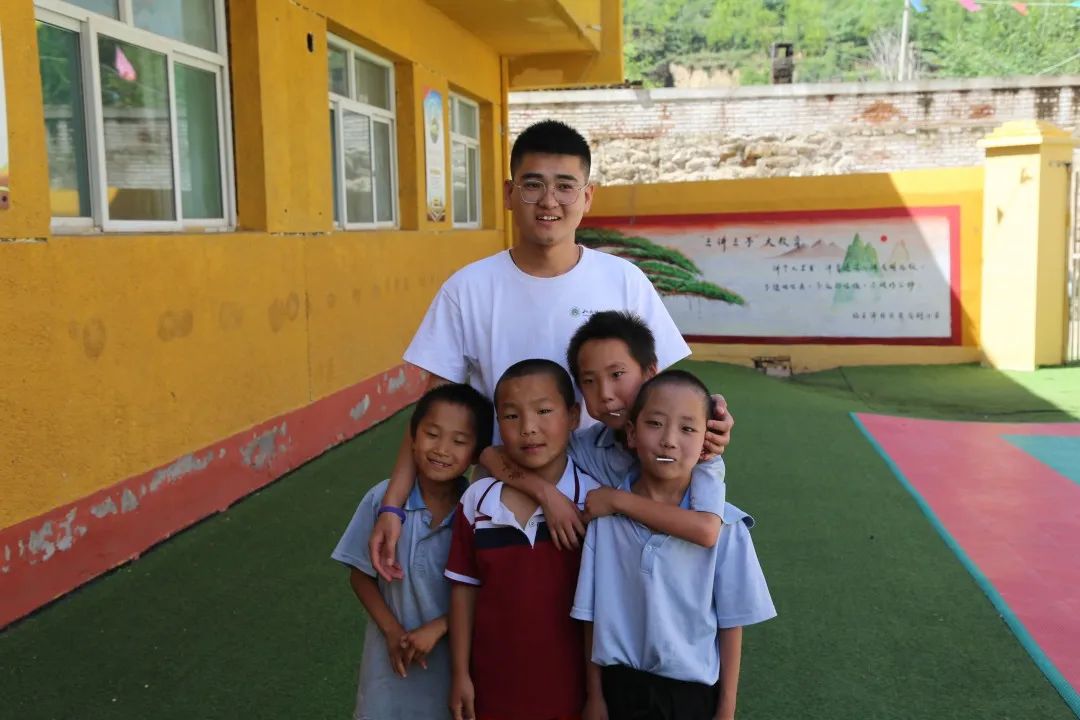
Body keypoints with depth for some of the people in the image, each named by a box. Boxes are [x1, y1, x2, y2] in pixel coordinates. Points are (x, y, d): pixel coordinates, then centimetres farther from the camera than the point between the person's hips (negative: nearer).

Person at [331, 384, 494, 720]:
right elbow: (360, 575, -3)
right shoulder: (383, 498, -14)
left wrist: (437, 628, -16)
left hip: (455, 654, 0)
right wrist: (393, 632, -9)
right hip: (393, 655, 1)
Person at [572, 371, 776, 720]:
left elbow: (730, 625, -5)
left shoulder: (724, 527, -13)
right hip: (620, 687, 1)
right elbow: (592, 615, -1)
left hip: (693, 691, -1)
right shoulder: (604, 516, -10)